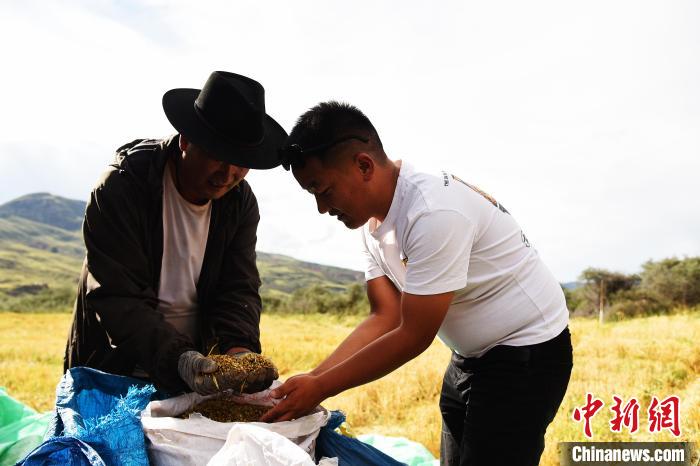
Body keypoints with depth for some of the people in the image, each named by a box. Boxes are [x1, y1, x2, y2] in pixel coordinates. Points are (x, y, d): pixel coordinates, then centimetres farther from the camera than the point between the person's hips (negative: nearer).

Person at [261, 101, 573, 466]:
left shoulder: (434, 213, -29)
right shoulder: (373, 220, -2)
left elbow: (413, 337, -26)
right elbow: (385, 318, -3)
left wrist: (320, 388, -20)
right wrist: (309, 381, -12)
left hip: (526, 354, -8)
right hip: (470, 357, 8)